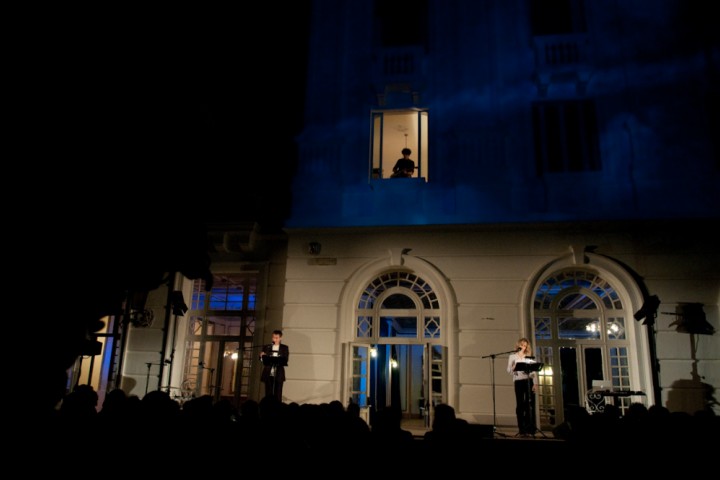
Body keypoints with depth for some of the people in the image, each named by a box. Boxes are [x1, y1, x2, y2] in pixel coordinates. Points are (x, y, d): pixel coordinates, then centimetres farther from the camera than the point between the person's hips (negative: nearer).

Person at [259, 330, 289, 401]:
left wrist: (279, 361, -21)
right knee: (268, 394, 2)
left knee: (278, 394, -2)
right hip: (268, 374, 1)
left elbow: (285, 360, -1)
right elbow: (262, 360, 7)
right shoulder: (266, 347, 12)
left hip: (279, 374, -1)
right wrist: (261, 356, -15)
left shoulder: (284, 348, 8)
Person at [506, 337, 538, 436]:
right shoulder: (513, 356, 12)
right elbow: (509, 370, 5)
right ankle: (522, 430, -2)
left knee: (530, 405, -4)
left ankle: (530, 430, -2)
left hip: (529, 381, 1)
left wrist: (535, 383, -5)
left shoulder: (530, 357, 14)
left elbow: (534, 371, 7)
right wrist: (513, 368, -18)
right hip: (518, 381, -1)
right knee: (520, 405, -4)